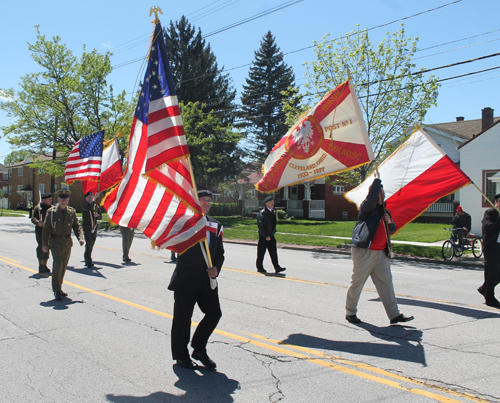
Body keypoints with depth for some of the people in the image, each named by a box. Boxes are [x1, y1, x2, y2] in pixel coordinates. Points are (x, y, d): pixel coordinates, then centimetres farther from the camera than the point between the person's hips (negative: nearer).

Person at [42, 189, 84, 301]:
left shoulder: (72, 212, 5)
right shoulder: (51, 212, -3)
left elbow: (76, 226, 9)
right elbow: (46, 229, 0)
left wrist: (80, 238, -8)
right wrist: (44, 244, -4)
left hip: (67, 242, 4)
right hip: (55, 242, -4)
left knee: (64, 266, 12)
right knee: (57, 264, -13)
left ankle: (59, 288, 26)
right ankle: (56, 291, -5)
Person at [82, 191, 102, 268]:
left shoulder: (96, 206, 12)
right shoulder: (84, 205, -4)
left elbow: (100, 216, 14)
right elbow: (88, 208, -28)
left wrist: (97, 215, -8)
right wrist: (94, 198, -27)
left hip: (94, 227, 5)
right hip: (86, 227, -5)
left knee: (91, 244, 9)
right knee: (88, 243, -16)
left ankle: (87, 260, 22)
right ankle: (88, 261, -13)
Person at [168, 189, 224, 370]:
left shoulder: (216, 225, 11)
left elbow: (220, 252, 13)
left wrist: (217, 268, -7)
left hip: (207, 280, 5)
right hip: (186, 280, -5)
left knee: (214, 313, 3)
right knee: (183, 318, 5)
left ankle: (199, 349, 23)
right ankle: (181, 354, 25)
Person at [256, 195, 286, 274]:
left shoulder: (273, 212, 11)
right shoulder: (262, 213, -13)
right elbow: (260, 225, -17)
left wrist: (274, 231, 15)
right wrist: (266, 236, -20)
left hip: (271, 236, 6)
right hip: (263, 236, -6)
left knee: (273, 252, 2)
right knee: (261, 253, 4)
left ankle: (277, 267, 1)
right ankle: (260, 268, 16)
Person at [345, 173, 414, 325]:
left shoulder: (384, 211, 21)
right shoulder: (367, 208, -3)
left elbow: (392, 230, 26)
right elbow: (372, 196, -24)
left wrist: (390, 223, 4)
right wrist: (377, 180, -13)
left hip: (381, 253, 8)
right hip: (364, 252, -7)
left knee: (386, 282, 5)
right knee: (357, 282, 1)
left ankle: (394, 314, 8)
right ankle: (350, 312, 14)